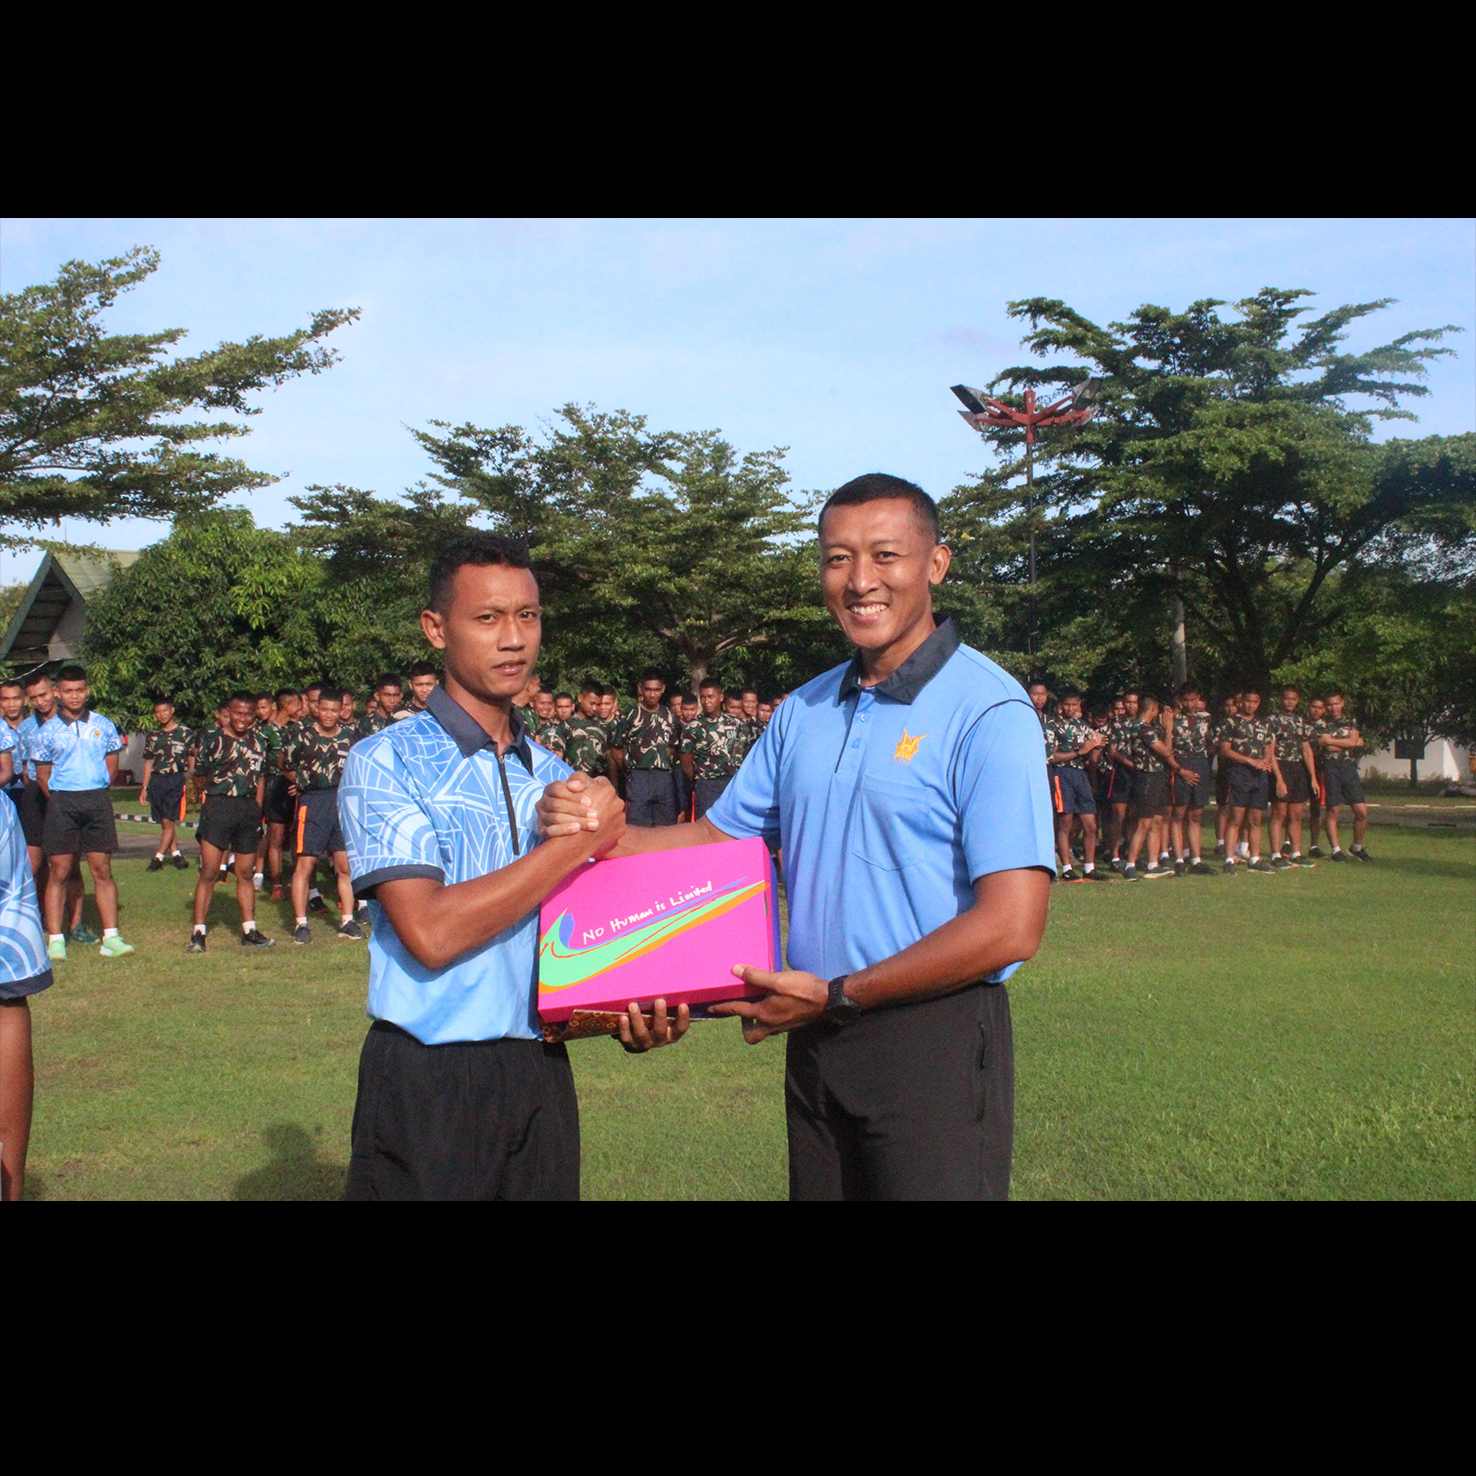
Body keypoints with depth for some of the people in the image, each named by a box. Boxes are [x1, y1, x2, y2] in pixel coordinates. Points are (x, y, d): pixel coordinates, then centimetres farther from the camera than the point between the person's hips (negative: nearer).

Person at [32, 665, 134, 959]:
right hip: (61, 804, -1)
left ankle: (111, 937, 4)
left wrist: (94, 793, 6)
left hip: (97, 801, 1)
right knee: (58, 872, -1)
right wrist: (60, 801, 2)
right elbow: (42, 773, 8)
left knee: (102, 870, 2)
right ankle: (55, 940, 2)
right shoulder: (48, 731, 3)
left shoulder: (103, 725, 6)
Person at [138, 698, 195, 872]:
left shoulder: (185, 733, 0)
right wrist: (144, 787, 14)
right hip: (156, 781, 5)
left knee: (168, 822, -9)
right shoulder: (153, 736, 14)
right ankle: (176, 854, 16)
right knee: (165, 823, 7)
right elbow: (148, 763, 18)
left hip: (176, 780, -5)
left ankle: (158, 858, -7)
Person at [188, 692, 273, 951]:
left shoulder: (257, 743, 11)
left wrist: (256, 810, 11)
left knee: (245, 874, 10)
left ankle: (250, 931, 16)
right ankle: (198, 932, -1)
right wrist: (221, 786, -6)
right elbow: (199, 777, 5)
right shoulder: (211, 740, -1)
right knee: (209, 872, -5)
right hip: (218, 806, -4)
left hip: (249, 808, 4)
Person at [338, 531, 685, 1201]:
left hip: (540, 1072, 5)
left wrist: (629, 1012, -8)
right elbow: (430, 932, -20)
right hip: (429, 1086, -5)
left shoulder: (554, 775, 10)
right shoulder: (386, 763, -8)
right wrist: (578, 841, -16)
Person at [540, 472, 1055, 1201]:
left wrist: (836, 996, -15)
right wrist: (600, 829, -5)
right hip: (816, 1039, 6)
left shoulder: (988, 711, -13)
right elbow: (721, 835, 14)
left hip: (932, 1038, -6)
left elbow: (1010, 927, -19)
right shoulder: (804, 712, 9)